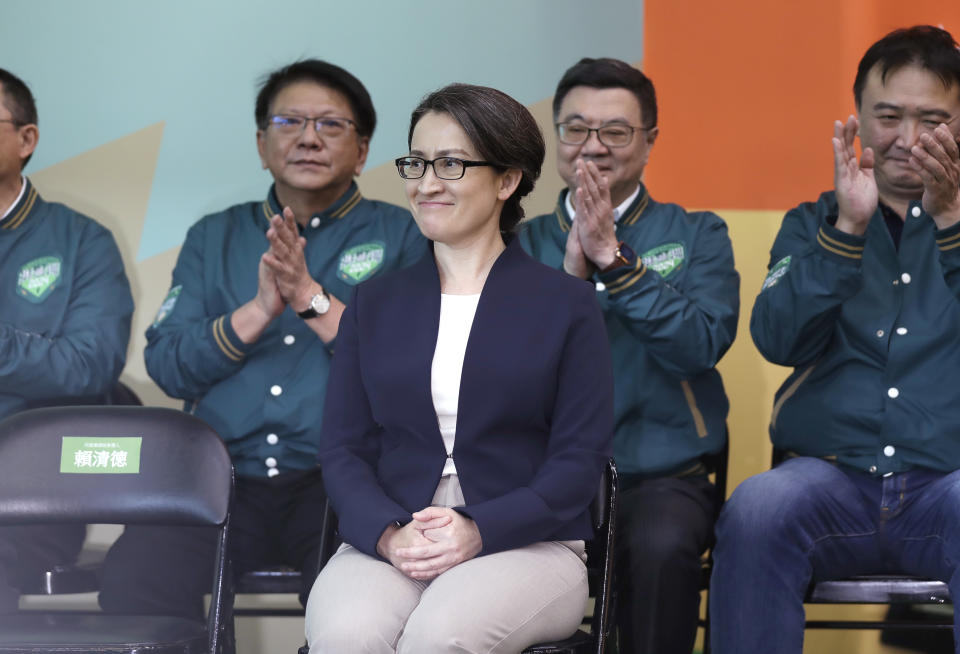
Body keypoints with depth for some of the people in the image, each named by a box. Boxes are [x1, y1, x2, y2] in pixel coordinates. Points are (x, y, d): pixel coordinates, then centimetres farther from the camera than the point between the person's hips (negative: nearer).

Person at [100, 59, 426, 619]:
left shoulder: (399, 235, 11)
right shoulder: (213, 238, 20)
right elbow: (166, 364, 7)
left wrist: (311, 298, -12)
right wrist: (259, 309, -7)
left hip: (338, 483, -2)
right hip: (220, 481, 2)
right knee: (133, 584, -27)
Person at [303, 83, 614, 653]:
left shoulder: (567, 304, 9)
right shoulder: (375, 303, 18)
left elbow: (580, 460, 1)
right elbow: (343, 448, 10)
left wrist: (478, 532, -15)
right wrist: (390, 534, -12)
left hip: (525, 542, -2)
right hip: (387, 542, 2)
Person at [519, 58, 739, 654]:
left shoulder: (697, 235, 10)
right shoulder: (524, 244, 13)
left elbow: (704, 343, -7)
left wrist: (614, 259, -13)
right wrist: (570, 274, -10)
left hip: (663, 476, -1)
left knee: (660, 547, -35)